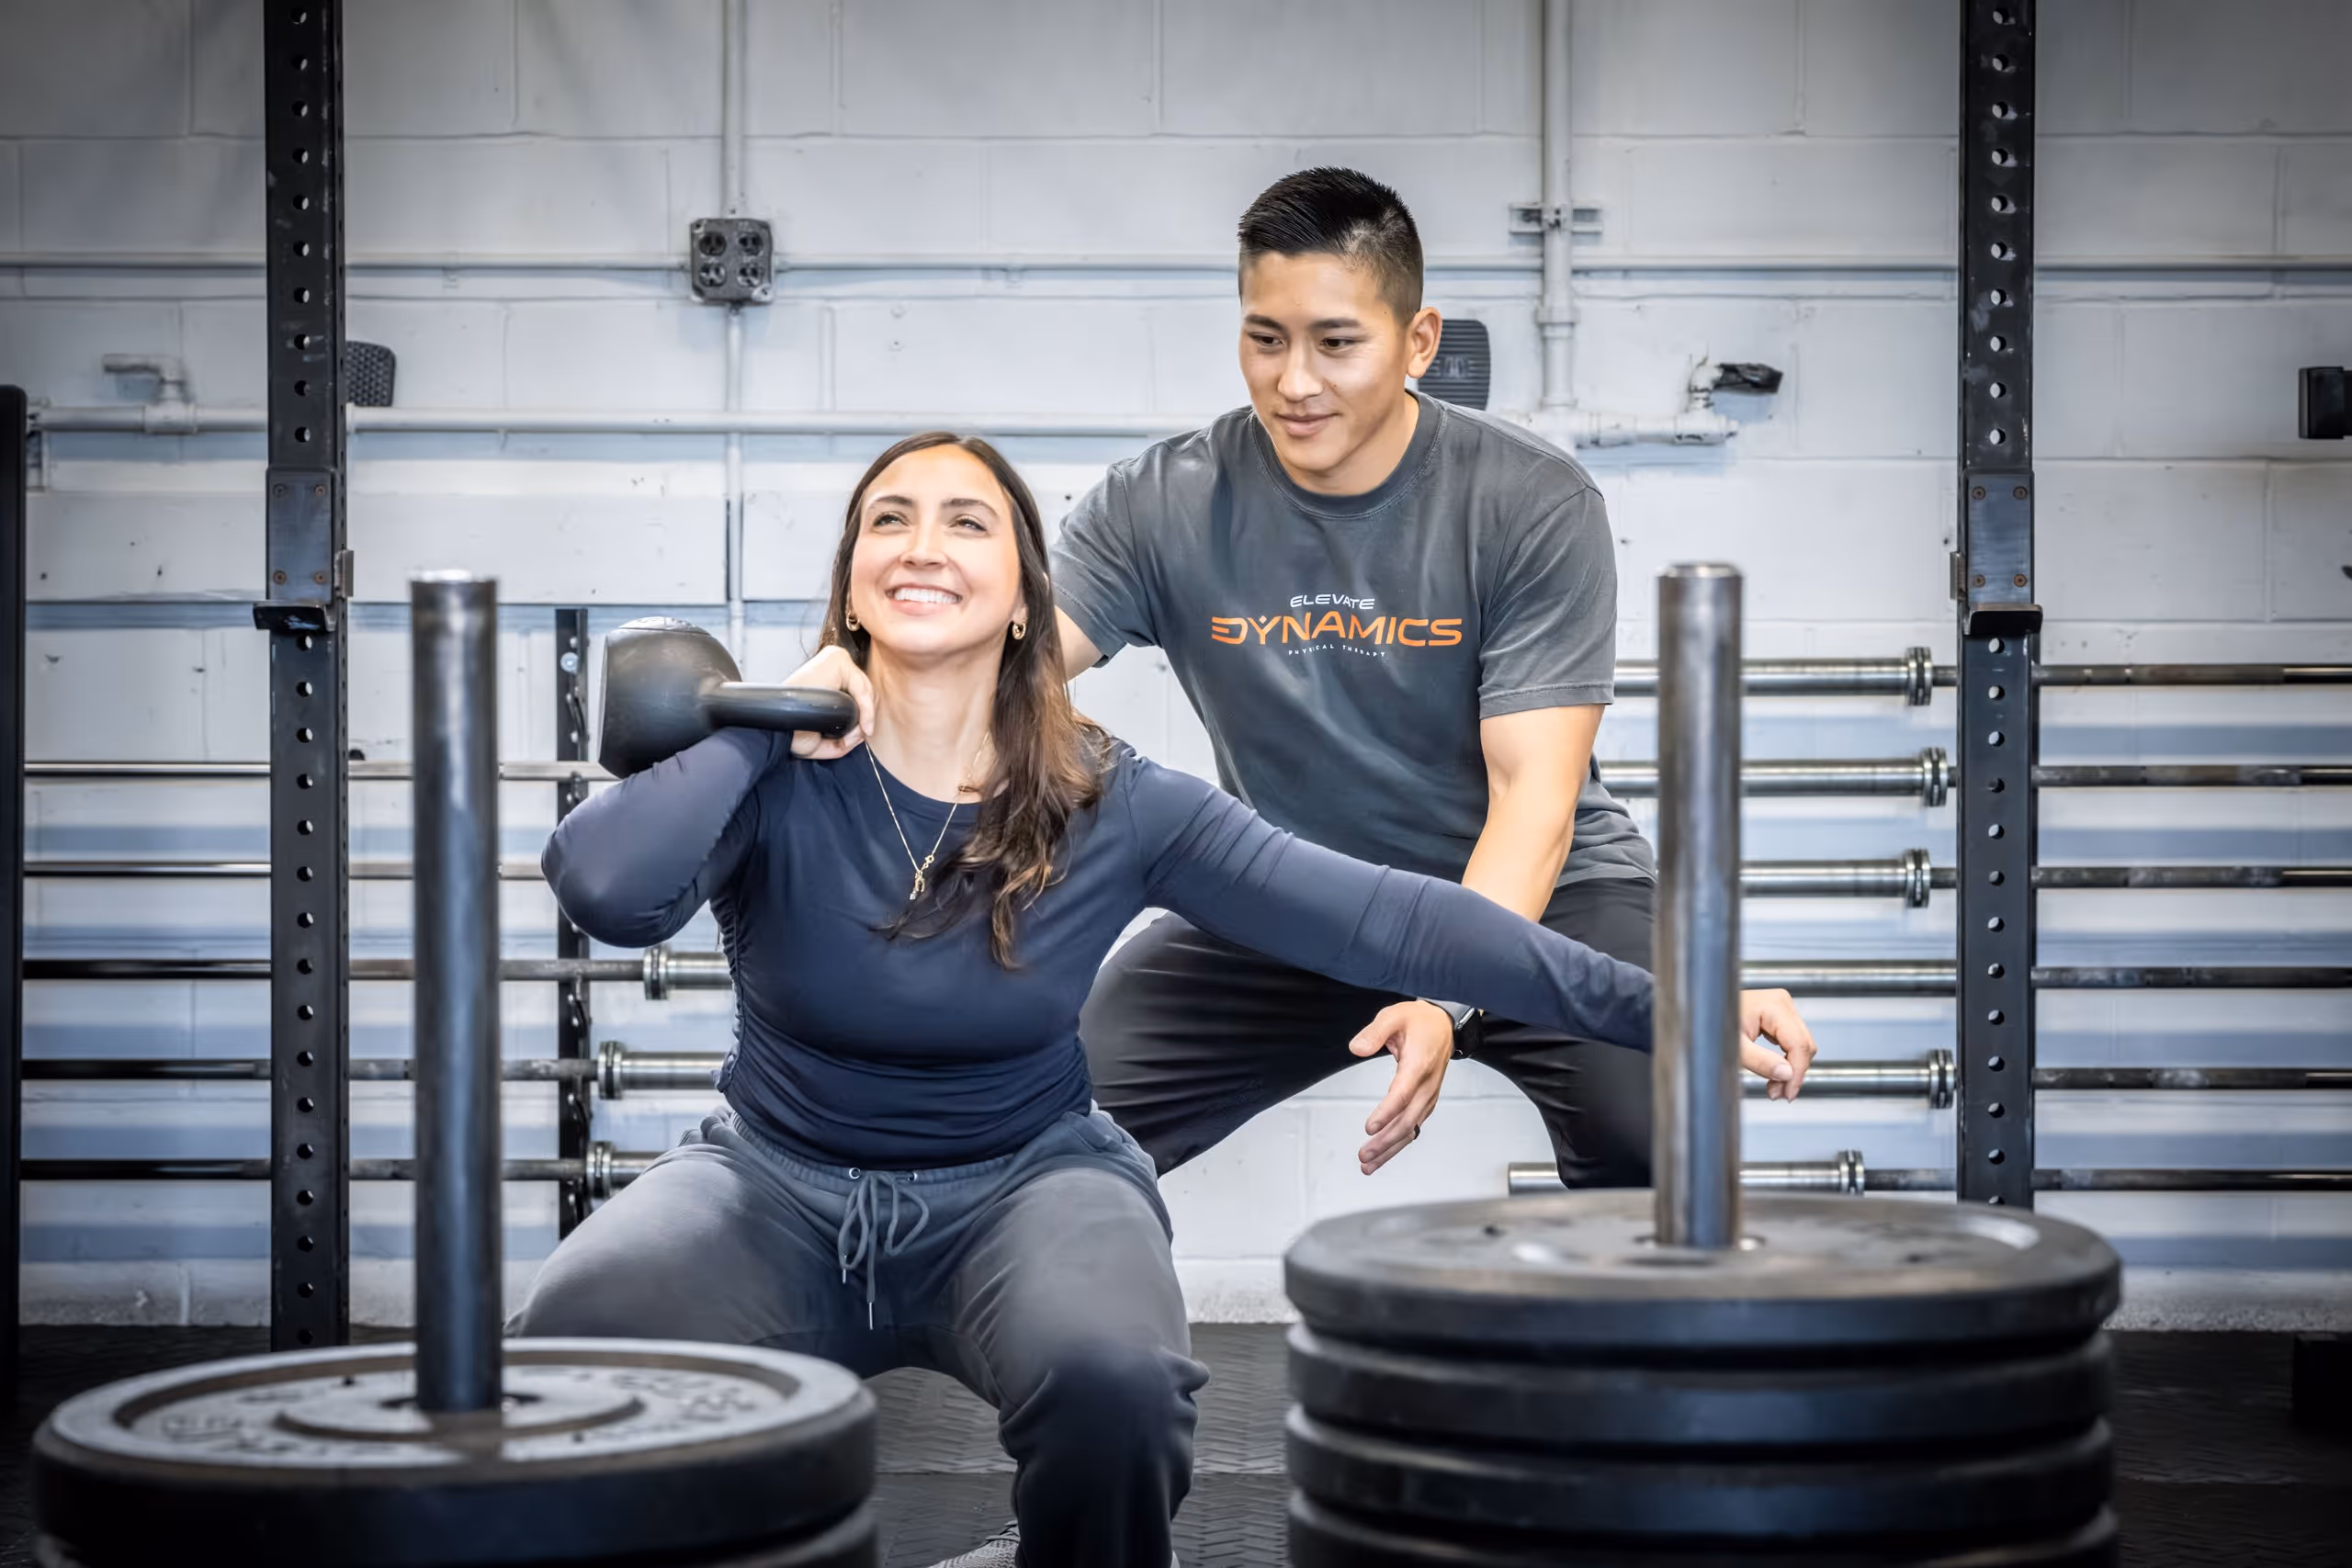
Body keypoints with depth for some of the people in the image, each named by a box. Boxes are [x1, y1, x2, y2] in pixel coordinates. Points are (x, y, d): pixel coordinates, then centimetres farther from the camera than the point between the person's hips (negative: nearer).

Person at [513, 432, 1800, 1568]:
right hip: (784, 1183, 0)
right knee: (572, 1349, -29)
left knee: (1114, 1385, -34)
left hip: (1018, 1186, 0)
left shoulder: (1114, 809, -9)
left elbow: (1383, 920, -12)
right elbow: (607, 889, -32)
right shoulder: (782, 779, -11)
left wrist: (1661, 1006, -17)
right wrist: (765, 721, -19)